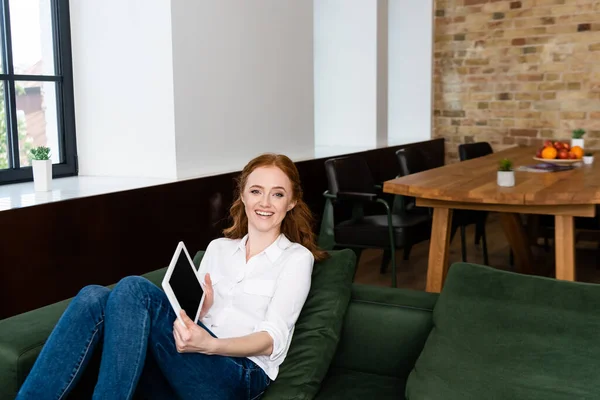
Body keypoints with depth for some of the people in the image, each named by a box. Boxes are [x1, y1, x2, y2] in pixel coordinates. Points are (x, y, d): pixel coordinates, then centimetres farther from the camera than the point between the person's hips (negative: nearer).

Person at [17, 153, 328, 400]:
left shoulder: (297, 257, 7)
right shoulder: (218, 247, 23)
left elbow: (273, 340, -6)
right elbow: (191, 313, 16)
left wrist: (209, 344, -24)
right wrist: (200, 306, -8)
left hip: (240, 373, -5)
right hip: (188, 363, 5)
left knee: (134, 288, -27)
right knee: (94, 297, -21)